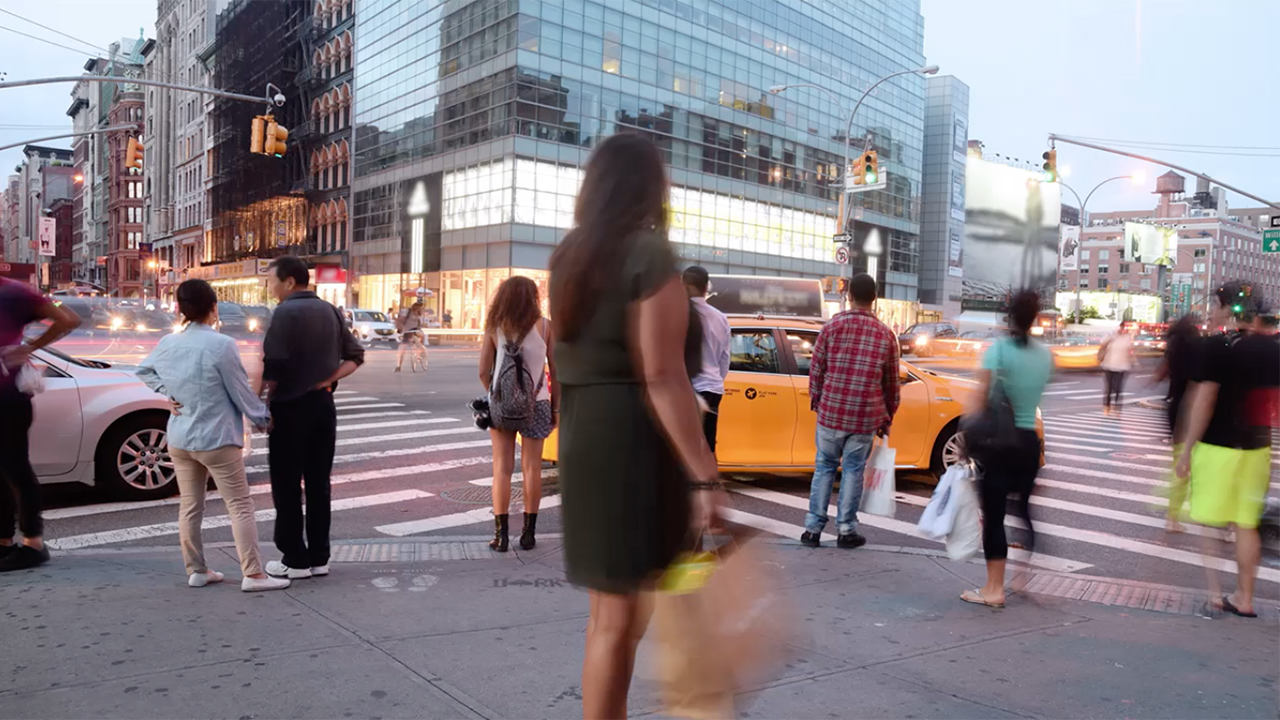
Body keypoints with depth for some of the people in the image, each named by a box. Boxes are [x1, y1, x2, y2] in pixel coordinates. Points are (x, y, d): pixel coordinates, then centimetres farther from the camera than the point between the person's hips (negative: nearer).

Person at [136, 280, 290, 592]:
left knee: (189, 506, 14)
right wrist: (262, 418, 4)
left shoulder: (168, 343, 1)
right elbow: (241, 392, -11)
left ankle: (196, 570, 22)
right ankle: (253, 574, -1)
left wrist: (168, 392, 14)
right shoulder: (221, 344, -19)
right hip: (217, 438, -6)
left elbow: (144, 370, 20)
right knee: (240, 506, 0)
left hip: (179, 438, 7)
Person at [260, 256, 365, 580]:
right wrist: (329, 379, 0)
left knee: (287, 486, 4)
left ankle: (295, 560, 10)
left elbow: (271, 365, -20)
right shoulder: (329, 311, 9)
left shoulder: (286, 312, -13)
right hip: (323, 405, 7)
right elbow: (355, 355, 10)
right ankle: (319, 558, 17)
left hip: (290, 407, -6)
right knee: (318, 483, 11)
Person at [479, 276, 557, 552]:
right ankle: (528, 532, 14)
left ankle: (501, 534, 9)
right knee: (532, 468, 8)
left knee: (502, 468, 7)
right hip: (535, 405, -1)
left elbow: (484, 371, -3)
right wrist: (556, 406, 5)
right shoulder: (545, 326, -4)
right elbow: (556, 371, -3)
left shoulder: (495, 327, -1)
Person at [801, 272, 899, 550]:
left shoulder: (832, 327, -4)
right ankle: (846, 531, 15)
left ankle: (813, 529, 13)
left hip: (831, 411, 0)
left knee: (824, 467, 11)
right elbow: (891, 382, 6)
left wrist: (815, 400, 15)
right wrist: (888, 418, 17)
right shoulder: (886, 335, 0)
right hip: (866, 417, 0)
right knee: (853, 471, 10)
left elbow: (816, 369, -1)